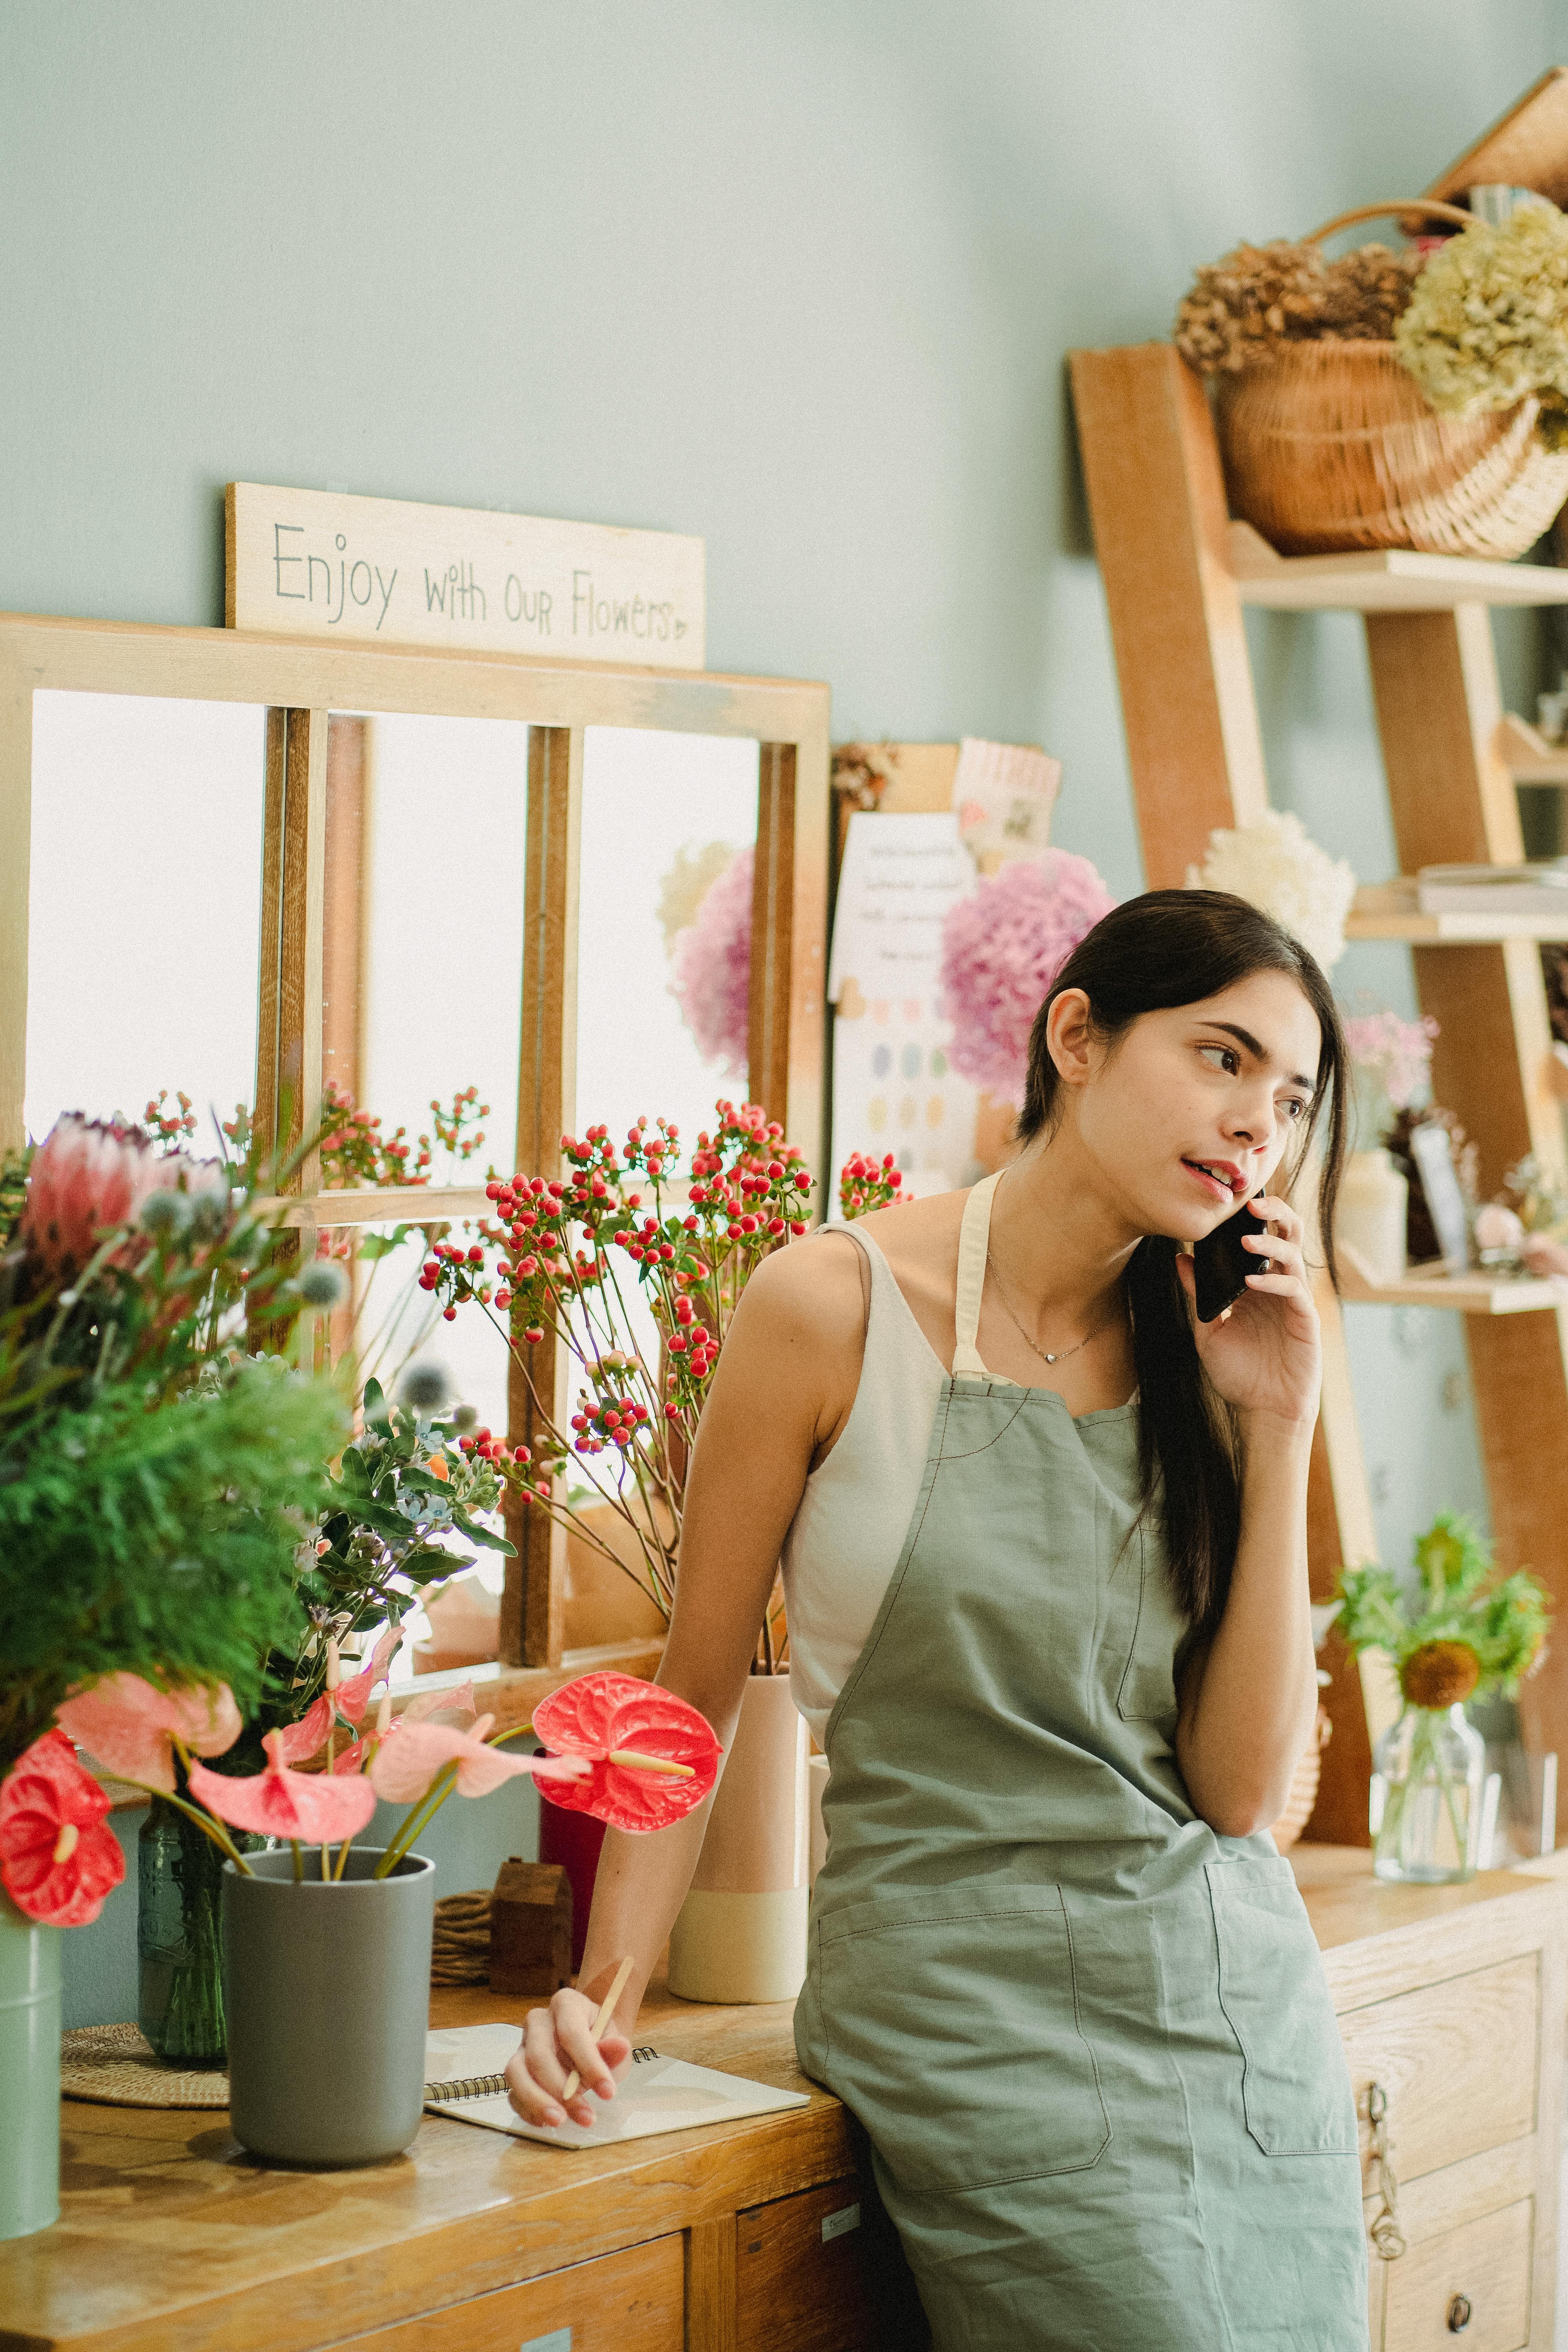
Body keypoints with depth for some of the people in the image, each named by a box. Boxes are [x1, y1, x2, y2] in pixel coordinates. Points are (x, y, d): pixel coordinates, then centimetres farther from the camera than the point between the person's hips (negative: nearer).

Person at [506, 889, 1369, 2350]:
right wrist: (604, 1992, -7)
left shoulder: (1206, 1366, 5)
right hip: (989, 2021, -5)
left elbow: (1239, 1787, -3)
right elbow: (694, 1695, 1)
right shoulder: (839, 1309, -7)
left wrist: (1277, 1436, -6)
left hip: (1249, 2008, 5)